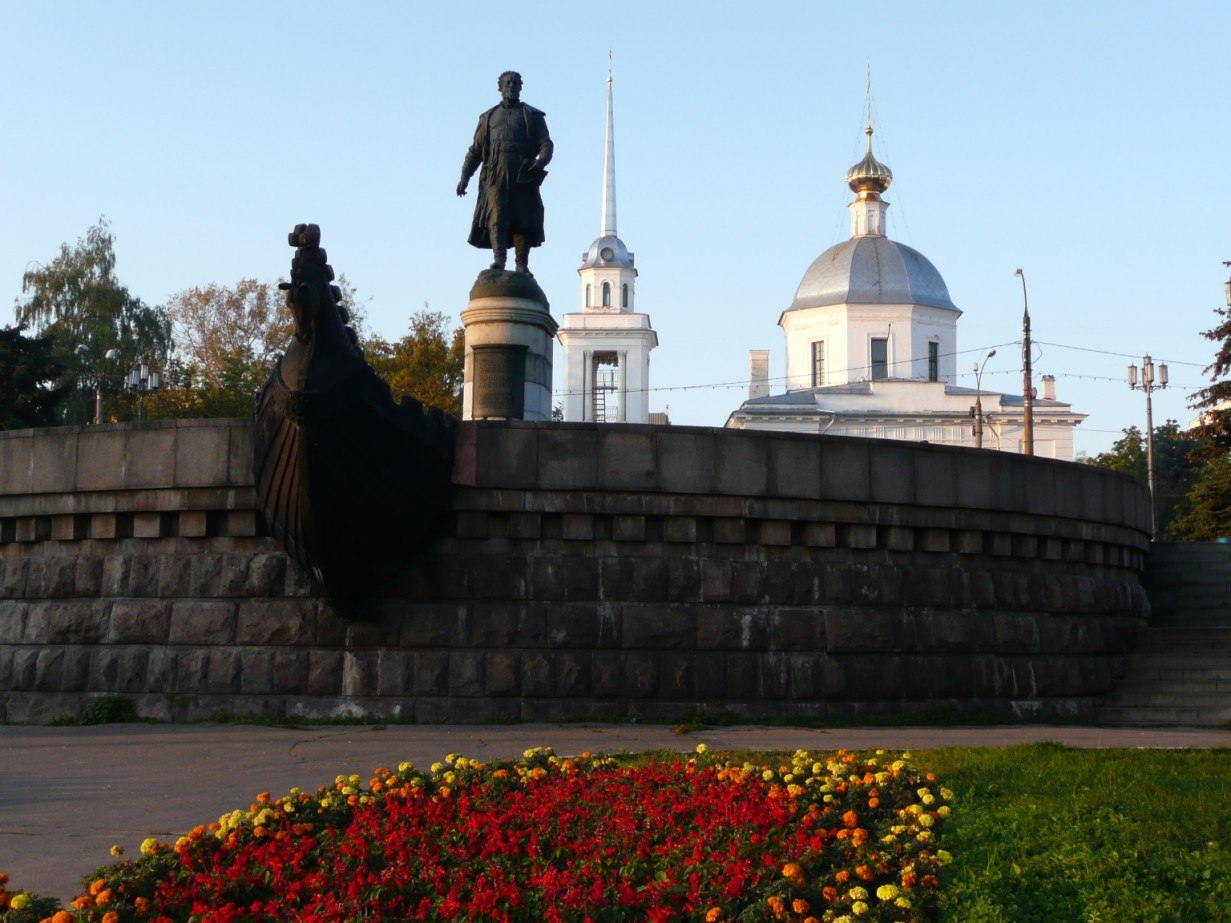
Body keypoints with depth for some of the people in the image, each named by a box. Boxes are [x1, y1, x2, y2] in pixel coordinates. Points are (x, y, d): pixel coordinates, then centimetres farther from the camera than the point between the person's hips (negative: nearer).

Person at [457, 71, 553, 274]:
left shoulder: (532, 116, 17)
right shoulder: (489, 117, 23)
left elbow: (546, 143, 5)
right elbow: (475, 150, 20)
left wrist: (542, 160, -17)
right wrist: (464, 177, 9)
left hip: (523, 174, -1)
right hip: (495, 173, 1)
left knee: (523, 218, -8)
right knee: (496, 214, -16)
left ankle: (522, 264, -8)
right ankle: (499, 257, -25)